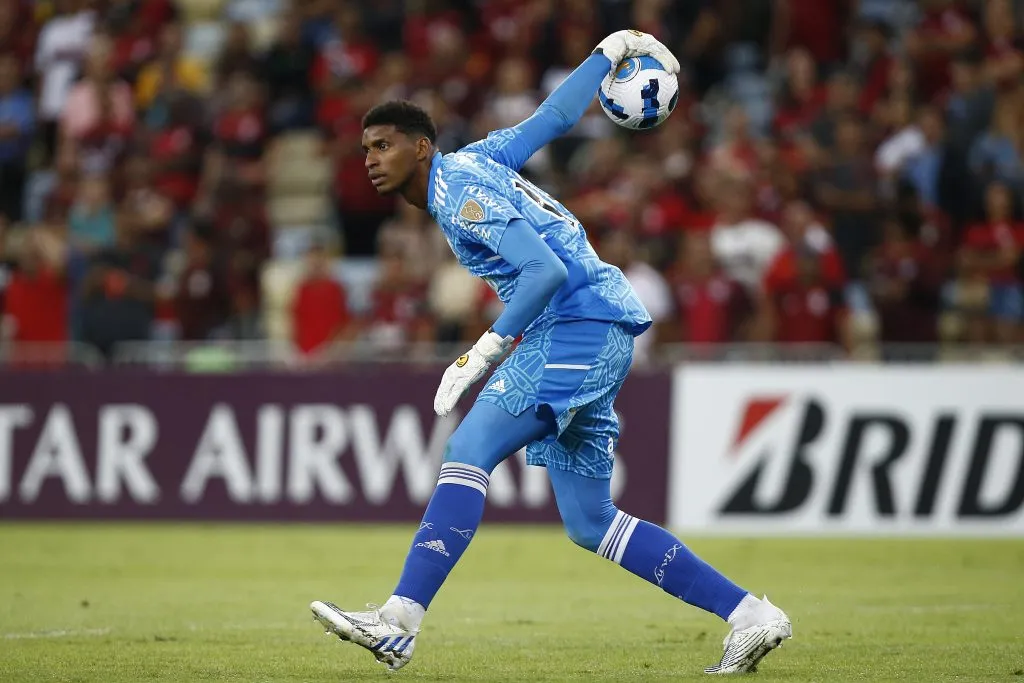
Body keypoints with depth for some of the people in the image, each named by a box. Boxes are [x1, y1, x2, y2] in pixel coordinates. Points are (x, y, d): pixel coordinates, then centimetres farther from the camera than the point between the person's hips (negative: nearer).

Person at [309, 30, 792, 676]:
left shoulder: (459, 186, -10)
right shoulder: (475, 159, 17)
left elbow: (548, 269, -20)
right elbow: (555, 116, 27)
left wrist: (486, 350, -22)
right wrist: (611, 50, 40)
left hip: (583, 320, -10)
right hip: (599, 332, 10)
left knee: (468, 453, -19)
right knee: (591, 524, 10)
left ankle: (399, 622, -30)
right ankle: (751, 615, 10)